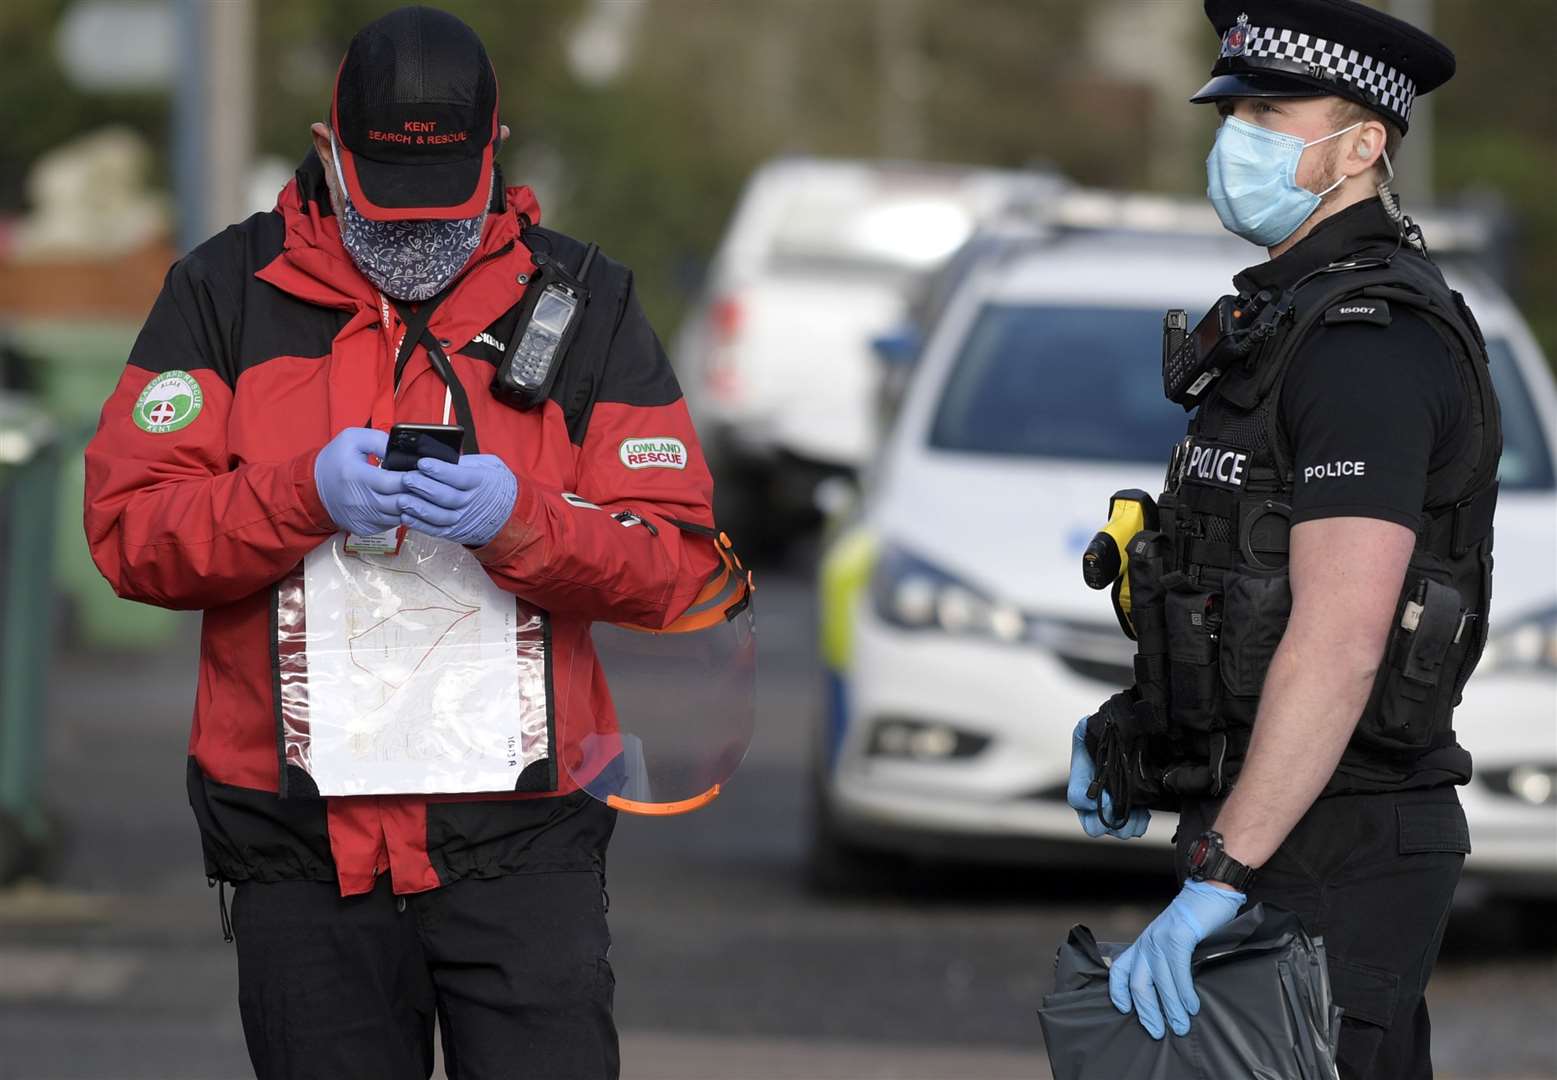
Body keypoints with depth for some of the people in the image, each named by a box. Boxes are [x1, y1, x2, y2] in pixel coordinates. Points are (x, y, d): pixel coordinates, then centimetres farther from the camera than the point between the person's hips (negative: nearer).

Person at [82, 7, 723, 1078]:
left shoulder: (586, 302, 5)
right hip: (302, 855, 1)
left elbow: (673, 559, 0)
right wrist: (306, 495, -19)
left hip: (520, 845, -1)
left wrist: (518, 520, -19)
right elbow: (127, 528, -3)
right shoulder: (227, 293, 5)